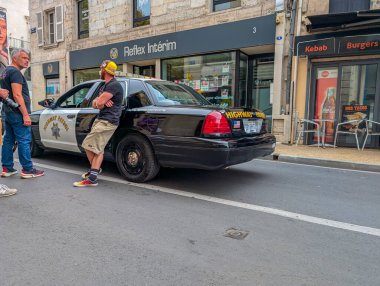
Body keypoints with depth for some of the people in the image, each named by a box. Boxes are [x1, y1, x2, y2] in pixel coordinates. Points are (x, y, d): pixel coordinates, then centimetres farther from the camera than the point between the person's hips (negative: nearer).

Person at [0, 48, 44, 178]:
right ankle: (27, 170, -6)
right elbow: (17, 95, -20)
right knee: (24, 141, -8)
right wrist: (26, 115, -22)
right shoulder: (15, 72, -12)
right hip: (17, 113, -10)